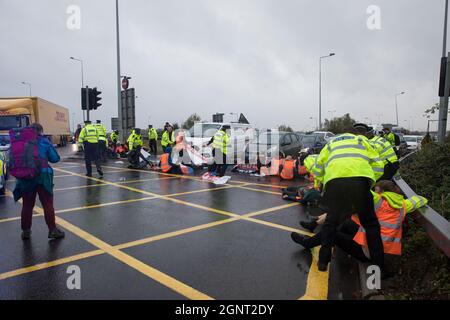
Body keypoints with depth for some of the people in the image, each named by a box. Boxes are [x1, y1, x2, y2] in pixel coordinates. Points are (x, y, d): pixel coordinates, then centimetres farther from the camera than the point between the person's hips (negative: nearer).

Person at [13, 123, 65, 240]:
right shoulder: (44, 142, -1)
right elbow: (55, 158, -1)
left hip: (26, 177, 3)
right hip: (42, 176, -3)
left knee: (27, 205, 12)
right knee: (48, 204, 2)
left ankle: (26, 230, 19)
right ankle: (52, 229, 3)